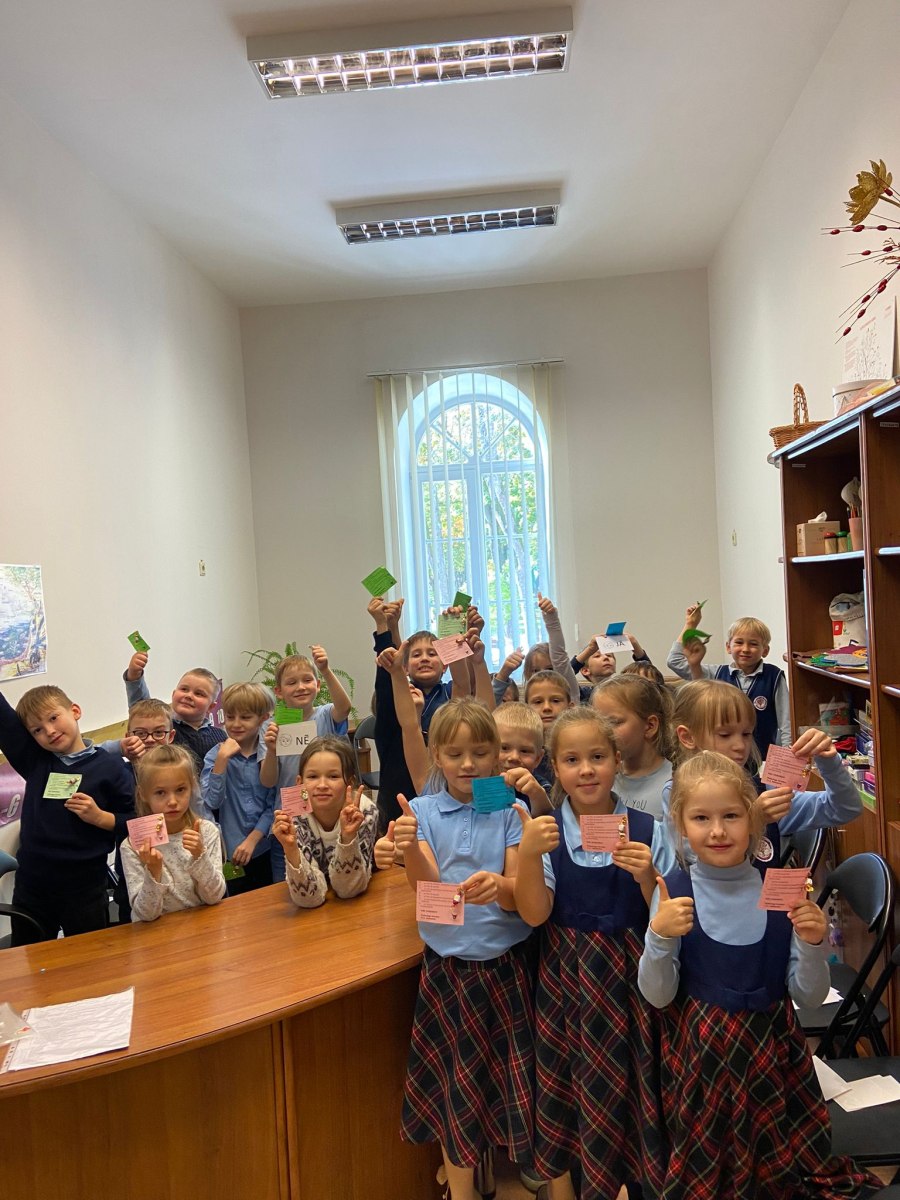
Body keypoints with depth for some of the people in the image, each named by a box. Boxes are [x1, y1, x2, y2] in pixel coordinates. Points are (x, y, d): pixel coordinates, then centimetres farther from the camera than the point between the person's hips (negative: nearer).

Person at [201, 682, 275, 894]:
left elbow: (273, 806, -3)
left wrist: (252, 839, -12)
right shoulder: (216, 755, -6)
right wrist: (222, 759, -22)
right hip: (229, 853, -1)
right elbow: (211, 802, -16)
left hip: (262, 850, 1)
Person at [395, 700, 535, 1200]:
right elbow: (427, 887, -13)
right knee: (455, 1079, 11)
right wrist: (410, 850, -34)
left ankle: (517, 1158, 39)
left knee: (509, 1072, 12)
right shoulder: (422, 811, -3)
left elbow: (521, 895, -11)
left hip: (505, 964, 0)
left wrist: (498, 886, -34)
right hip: (448, 965, 0)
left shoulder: (511, 812, -5)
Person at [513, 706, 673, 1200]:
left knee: (628, 1082, 10)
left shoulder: (647, 831, -6)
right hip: (564, 979, 0)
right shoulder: (545, 831, -6)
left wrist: (647, 876, -23)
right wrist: (528, 854, -26)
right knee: (560, 1083, 12)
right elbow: (534, 914, -11)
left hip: (629, 979, 0)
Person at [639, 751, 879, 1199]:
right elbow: (658, 996, -10)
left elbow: (810, 997, -4)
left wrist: (813, 944, -22)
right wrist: (658, 937, -26)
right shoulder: (674, 892, -13)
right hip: (700, 1055, -1)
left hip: (772, 1050, 1)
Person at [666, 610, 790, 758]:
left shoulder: (773, 677, -6)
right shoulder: (718, 674, 0)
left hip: (764, 757, -2)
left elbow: (786, 723, -2)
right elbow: (674, 661, -1)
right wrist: (690, 625, -2)